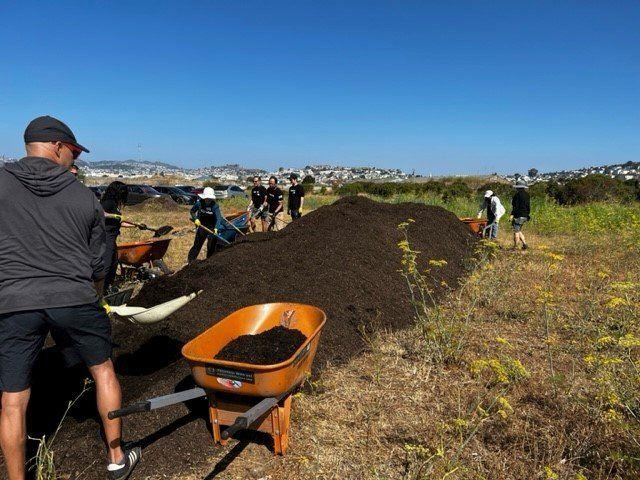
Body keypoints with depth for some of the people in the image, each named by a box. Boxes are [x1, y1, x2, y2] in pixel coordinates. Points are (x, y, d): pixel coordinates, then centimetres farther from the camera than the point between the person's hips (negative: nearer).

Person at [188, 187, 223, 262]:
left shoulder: (215, 206, -19)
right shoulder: (199, 203, -11)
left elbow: (218, 218, -29)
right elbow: (192, 211, 6)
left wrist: (216, 228, -44)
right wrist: (195, 219, -12)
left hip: (212, 227, -1)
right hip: (201, 226, 1)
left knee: (211, 246, 3)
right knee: (197, 244, 6)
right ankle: (190, 260, 20)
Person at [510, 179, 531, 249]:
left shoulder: (518, 194, -15)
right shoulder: (527, 194, 13)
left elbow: (516, 206, -21)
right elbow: (528, 206, 17)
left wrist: (512, 214, -21)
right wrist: (528, 214, 24)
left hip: (519, 215, -9)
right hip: (525, 216, 9)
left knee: (516, 231, -2)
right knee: (518, 231, 19)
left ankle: (515, 247, 2)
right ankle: (524, 244, 11)